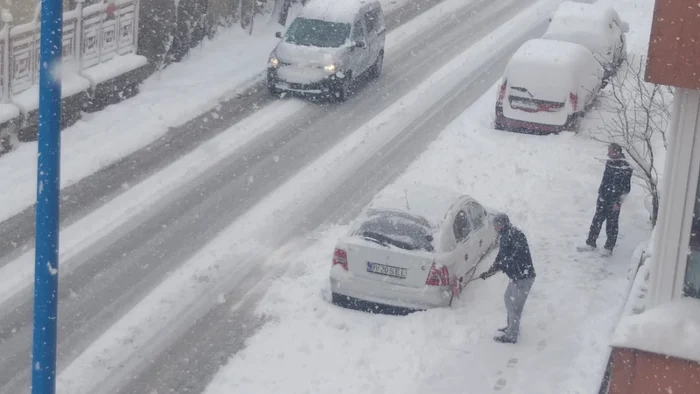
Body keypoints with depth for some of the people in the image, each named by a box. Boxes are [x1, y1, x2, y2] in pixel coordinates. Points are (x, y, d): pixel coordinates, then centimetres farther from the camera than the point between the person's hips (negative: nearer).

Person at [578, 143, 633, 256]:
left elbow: (626, 188, -16)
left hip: (613, 201, -7)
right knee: (596, 221, 12)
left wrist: (619, 202, -16)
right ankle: (590, 244, 23)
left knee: (612, 225, 6)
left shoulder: (625, 167, -18)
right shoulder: (609, 162, 4)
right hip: (603, 199, 7)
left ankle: (608, 248, 17)